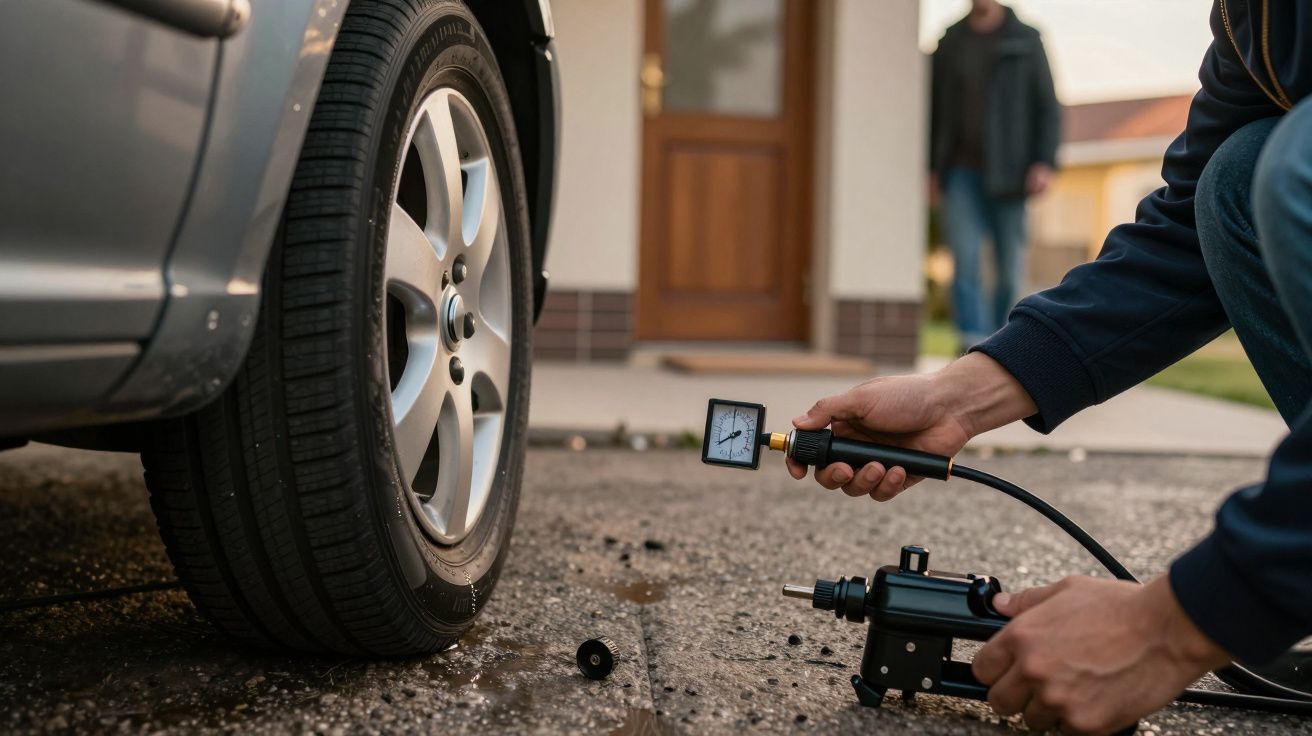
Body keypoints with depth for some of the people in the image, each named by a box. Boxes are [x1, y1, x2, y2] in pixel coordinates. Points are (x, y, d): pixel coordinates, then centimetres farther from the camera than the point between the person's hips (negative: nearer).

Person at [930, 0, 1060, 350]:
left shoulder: (1025, 39, 3)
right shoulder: (951, 41, 9)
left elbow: (1048, 107, 0)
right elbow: (935, 107, 14)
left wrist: (1045, 163, -12)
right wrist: (930, 168, 7)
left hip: (1007, 174, -1)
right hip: (961, 173, 1)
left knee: (1010, 268, 3)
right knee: (964, 259, -12)